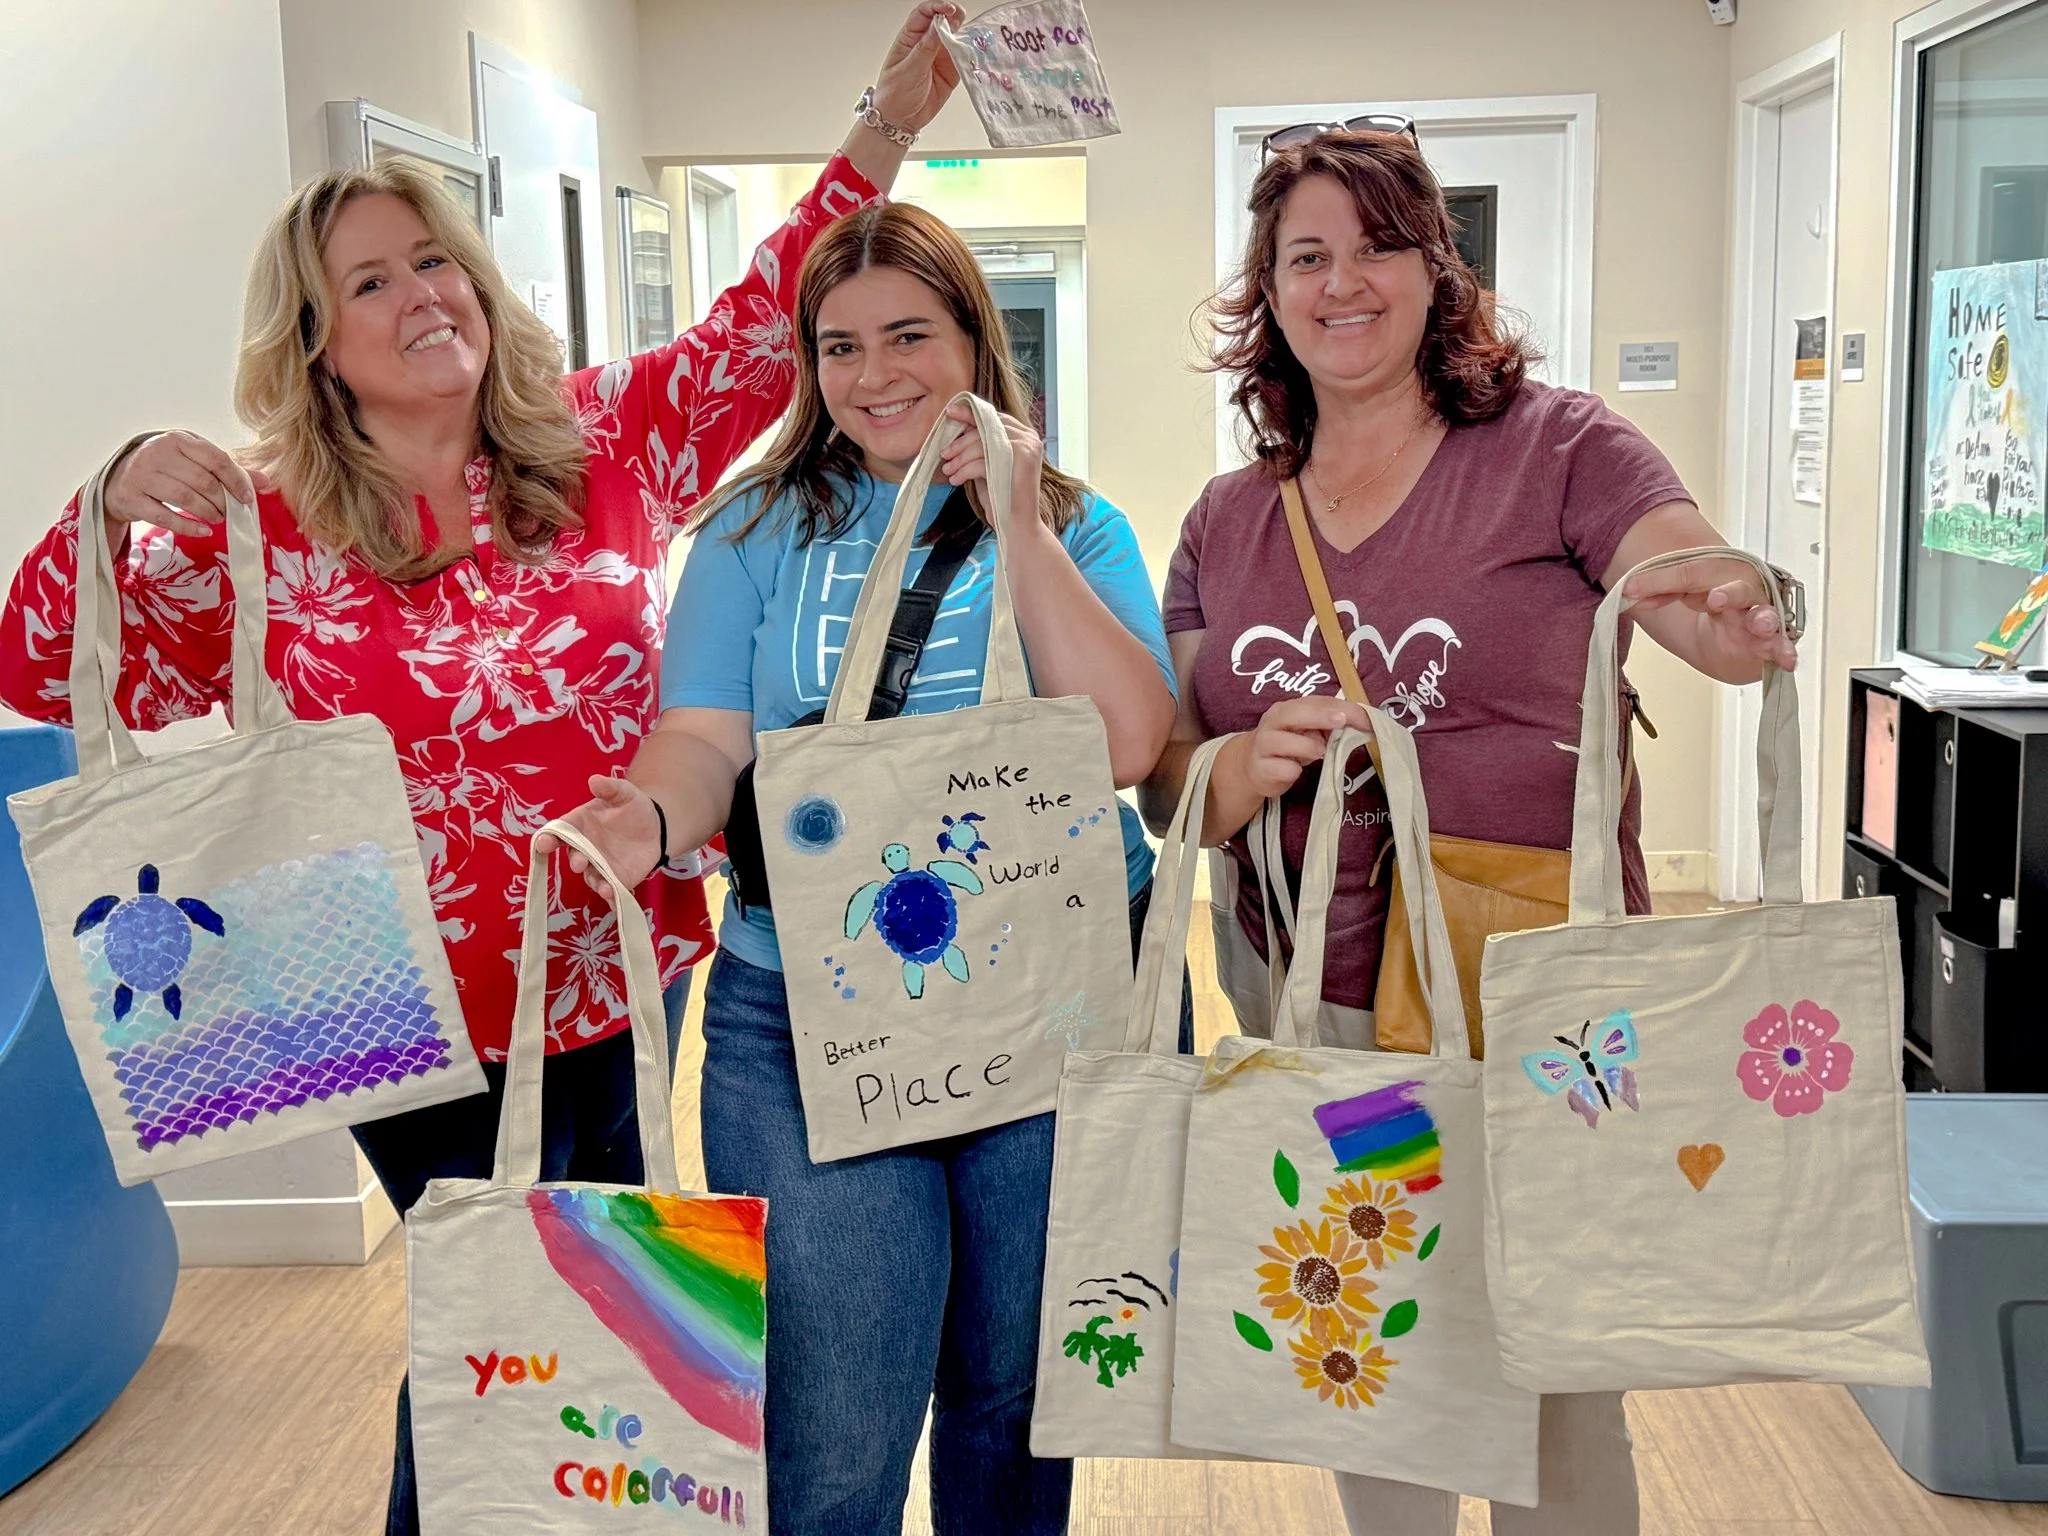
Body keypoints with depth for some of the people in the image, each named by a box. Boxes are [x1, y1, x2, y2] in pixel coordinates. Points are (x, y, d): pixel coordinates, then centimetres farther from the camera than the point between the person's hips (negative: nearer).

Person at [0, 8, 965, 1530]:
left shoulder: (601, 448, 2)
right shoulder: (264, 533, -5)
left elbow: (767, 324, 1)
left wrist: (886, 129, -7)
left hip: (619, 993, 3)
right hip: (428, 1029, -3)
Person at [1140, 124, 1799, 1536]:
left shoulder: (1555, 447, -5)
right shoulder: (1227, 523, 7)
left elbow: (1723, 604, -18)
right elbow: (1164, 786, 6)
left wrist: (1737, 621, -41)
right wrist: (1248, 768, -17)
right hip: (1304, 1006, 4)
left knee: (1555, 1396, 9)